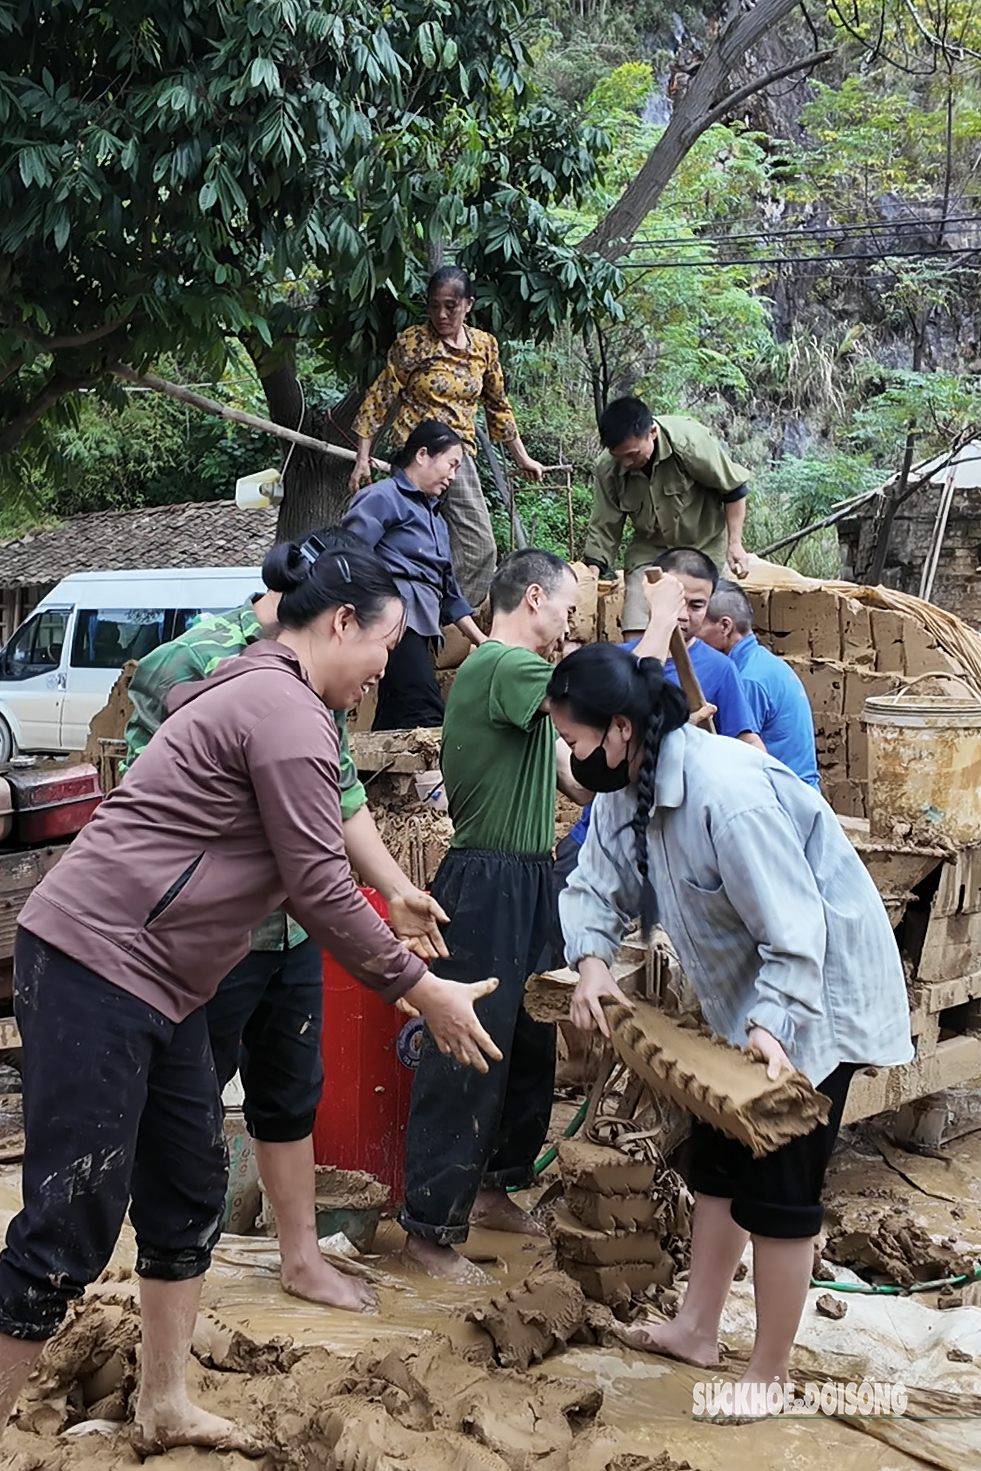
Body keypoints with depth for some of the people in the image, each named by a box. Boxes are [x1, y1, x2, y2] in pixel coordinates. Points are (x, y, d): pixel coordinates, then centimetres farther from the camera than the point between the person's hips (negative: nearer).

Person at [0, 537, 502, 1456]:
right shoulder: (289, 713, -14)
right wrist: (420, 990, -5)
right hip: (96, 967, -11)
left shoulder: (257, 692, 18)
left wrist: (400, 978, 23)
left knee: (188, 1195, 16)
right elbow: (320, 888, -15)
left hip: (154, 982, 11)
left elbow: (307, 878, 22)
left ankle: (163, 1410, 28)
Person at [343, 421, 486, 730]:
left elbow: (448, 588, 32)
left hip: (422, 628, 9)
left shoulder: (435, 516, 29)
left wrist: (480, 641, 28)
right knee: (425, 719, -22)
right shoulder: (383, 498, 2)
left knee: (395, 723, 1)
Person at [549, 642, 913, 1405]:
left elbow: (794, 933, -32)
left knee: (777, 1186, -2)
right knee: (718, 1160, 19)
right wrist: (592, 960, -24)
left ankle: (769, 1376, 12)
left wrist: (771, 1026, -43)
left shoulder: (727, 792, -33)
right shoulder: (626, 790, -4)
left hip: (813, 995, -9)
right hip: (742, 998, 10)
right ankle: (697, 1329, 34)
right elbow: (596, 886, -5)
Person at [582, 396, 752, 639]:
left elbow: (733, 490, -12)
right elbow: (604, 528, -6)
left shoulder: (690, 443, -26)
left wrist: (735, 544, -13)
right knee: (635, 635, -11)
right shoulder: (607, 469, -16)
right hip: (649, 549, 3)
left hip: (705, 546, -2)